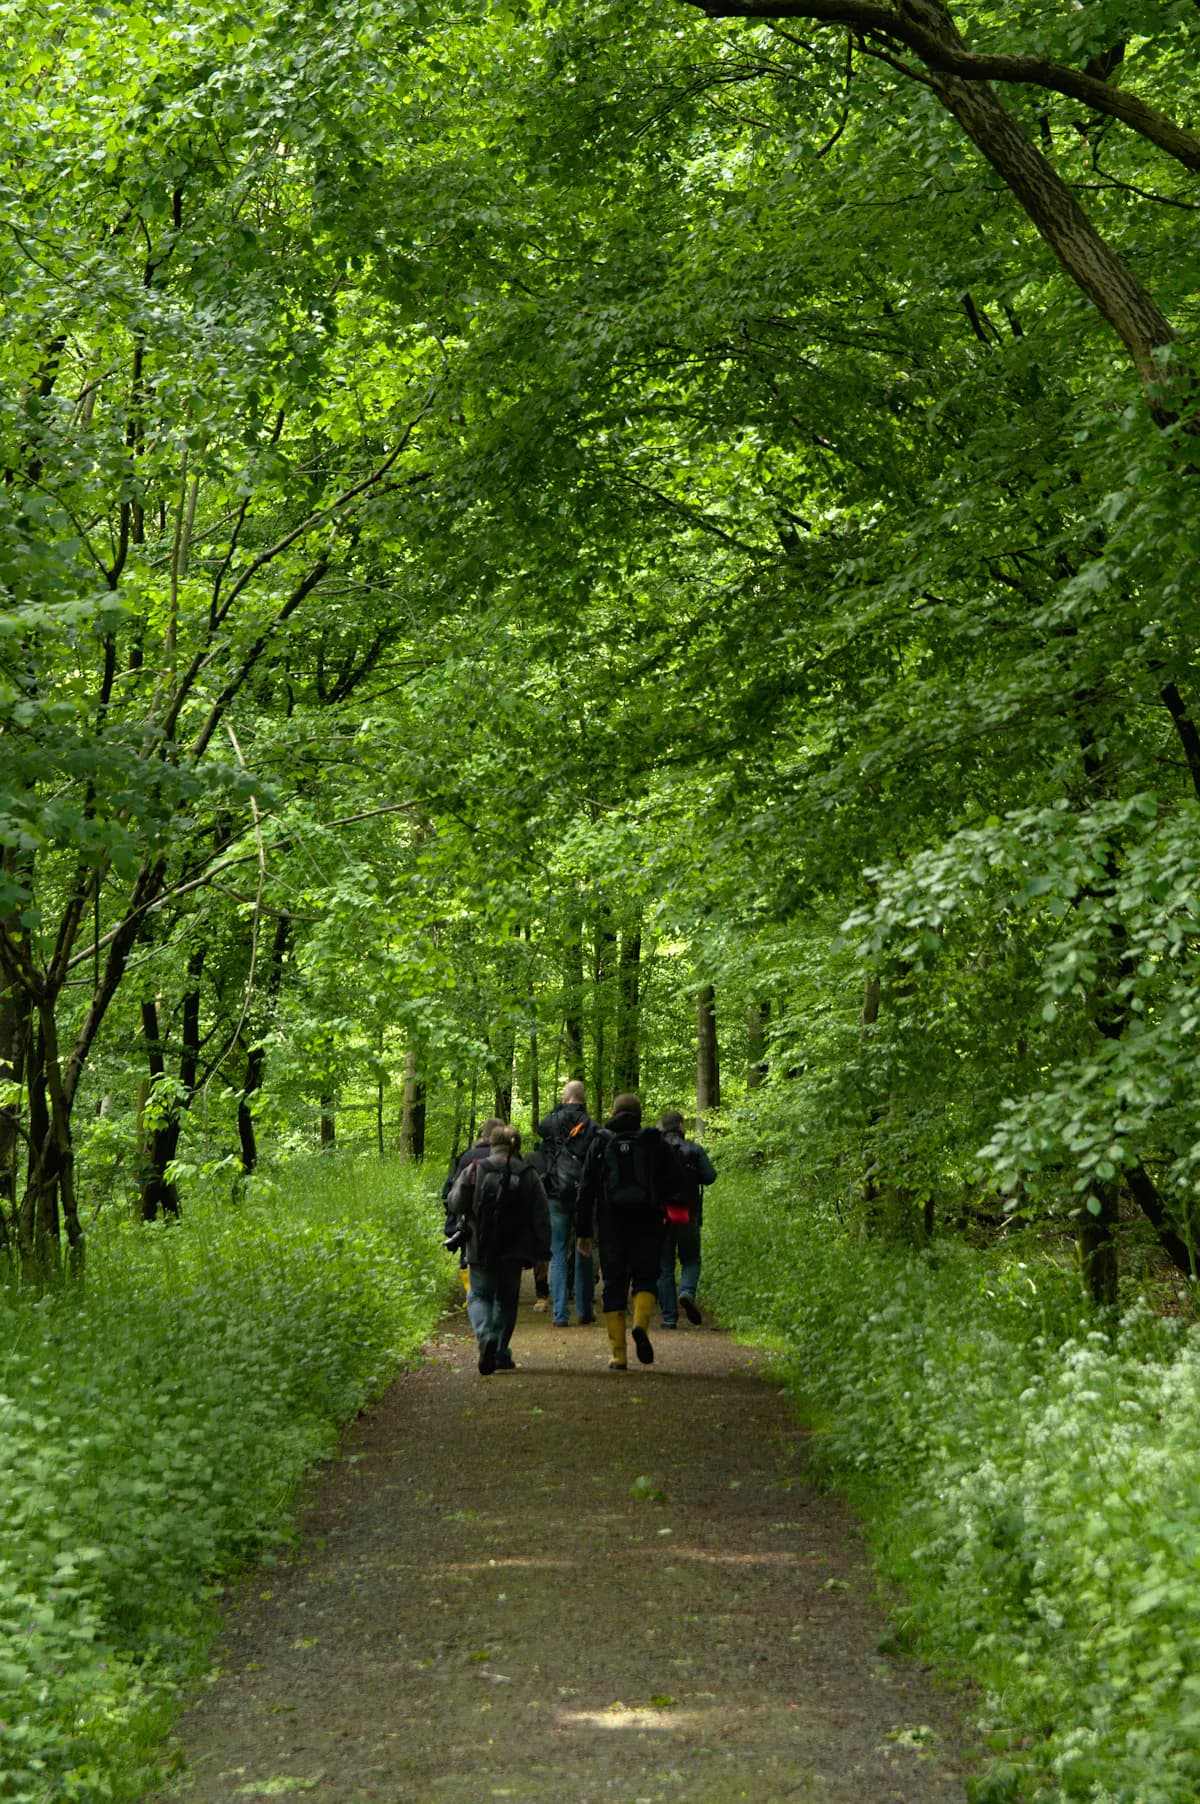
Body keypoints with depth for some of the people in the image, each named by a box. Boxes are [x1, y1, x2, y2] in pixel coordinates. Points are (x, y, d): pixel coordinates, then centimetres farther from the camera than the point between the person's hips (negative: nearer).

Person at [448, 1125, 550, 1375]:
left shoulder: (474, 1171, -4)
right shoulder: (529, 1176, -2)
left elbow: (455, 1204, -2)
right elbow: (541, 1217, -3)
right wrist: (542, 1251, 4)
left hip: (480, 1250, -1)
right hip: (513, 1253, 1)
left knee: (479, 1295, 12)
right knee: (507, 1300, 17)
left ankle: (486, 1337, -15)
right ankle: (500, 1353, 16)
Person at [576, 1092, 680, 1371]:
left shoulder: (601, 1143, 5)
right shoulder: (655, 1142, 4)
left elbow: (587, 1188, 3)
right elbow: (673, 1182, 4)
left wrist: (583, 1231, 6)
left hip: (611, 1222, 0)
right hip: (648, 1223, 0)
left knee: (614, 1285, 4)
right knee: (645, 1278, 8)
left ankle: (618, 1354, 0)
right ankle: (641, 1324, -22)